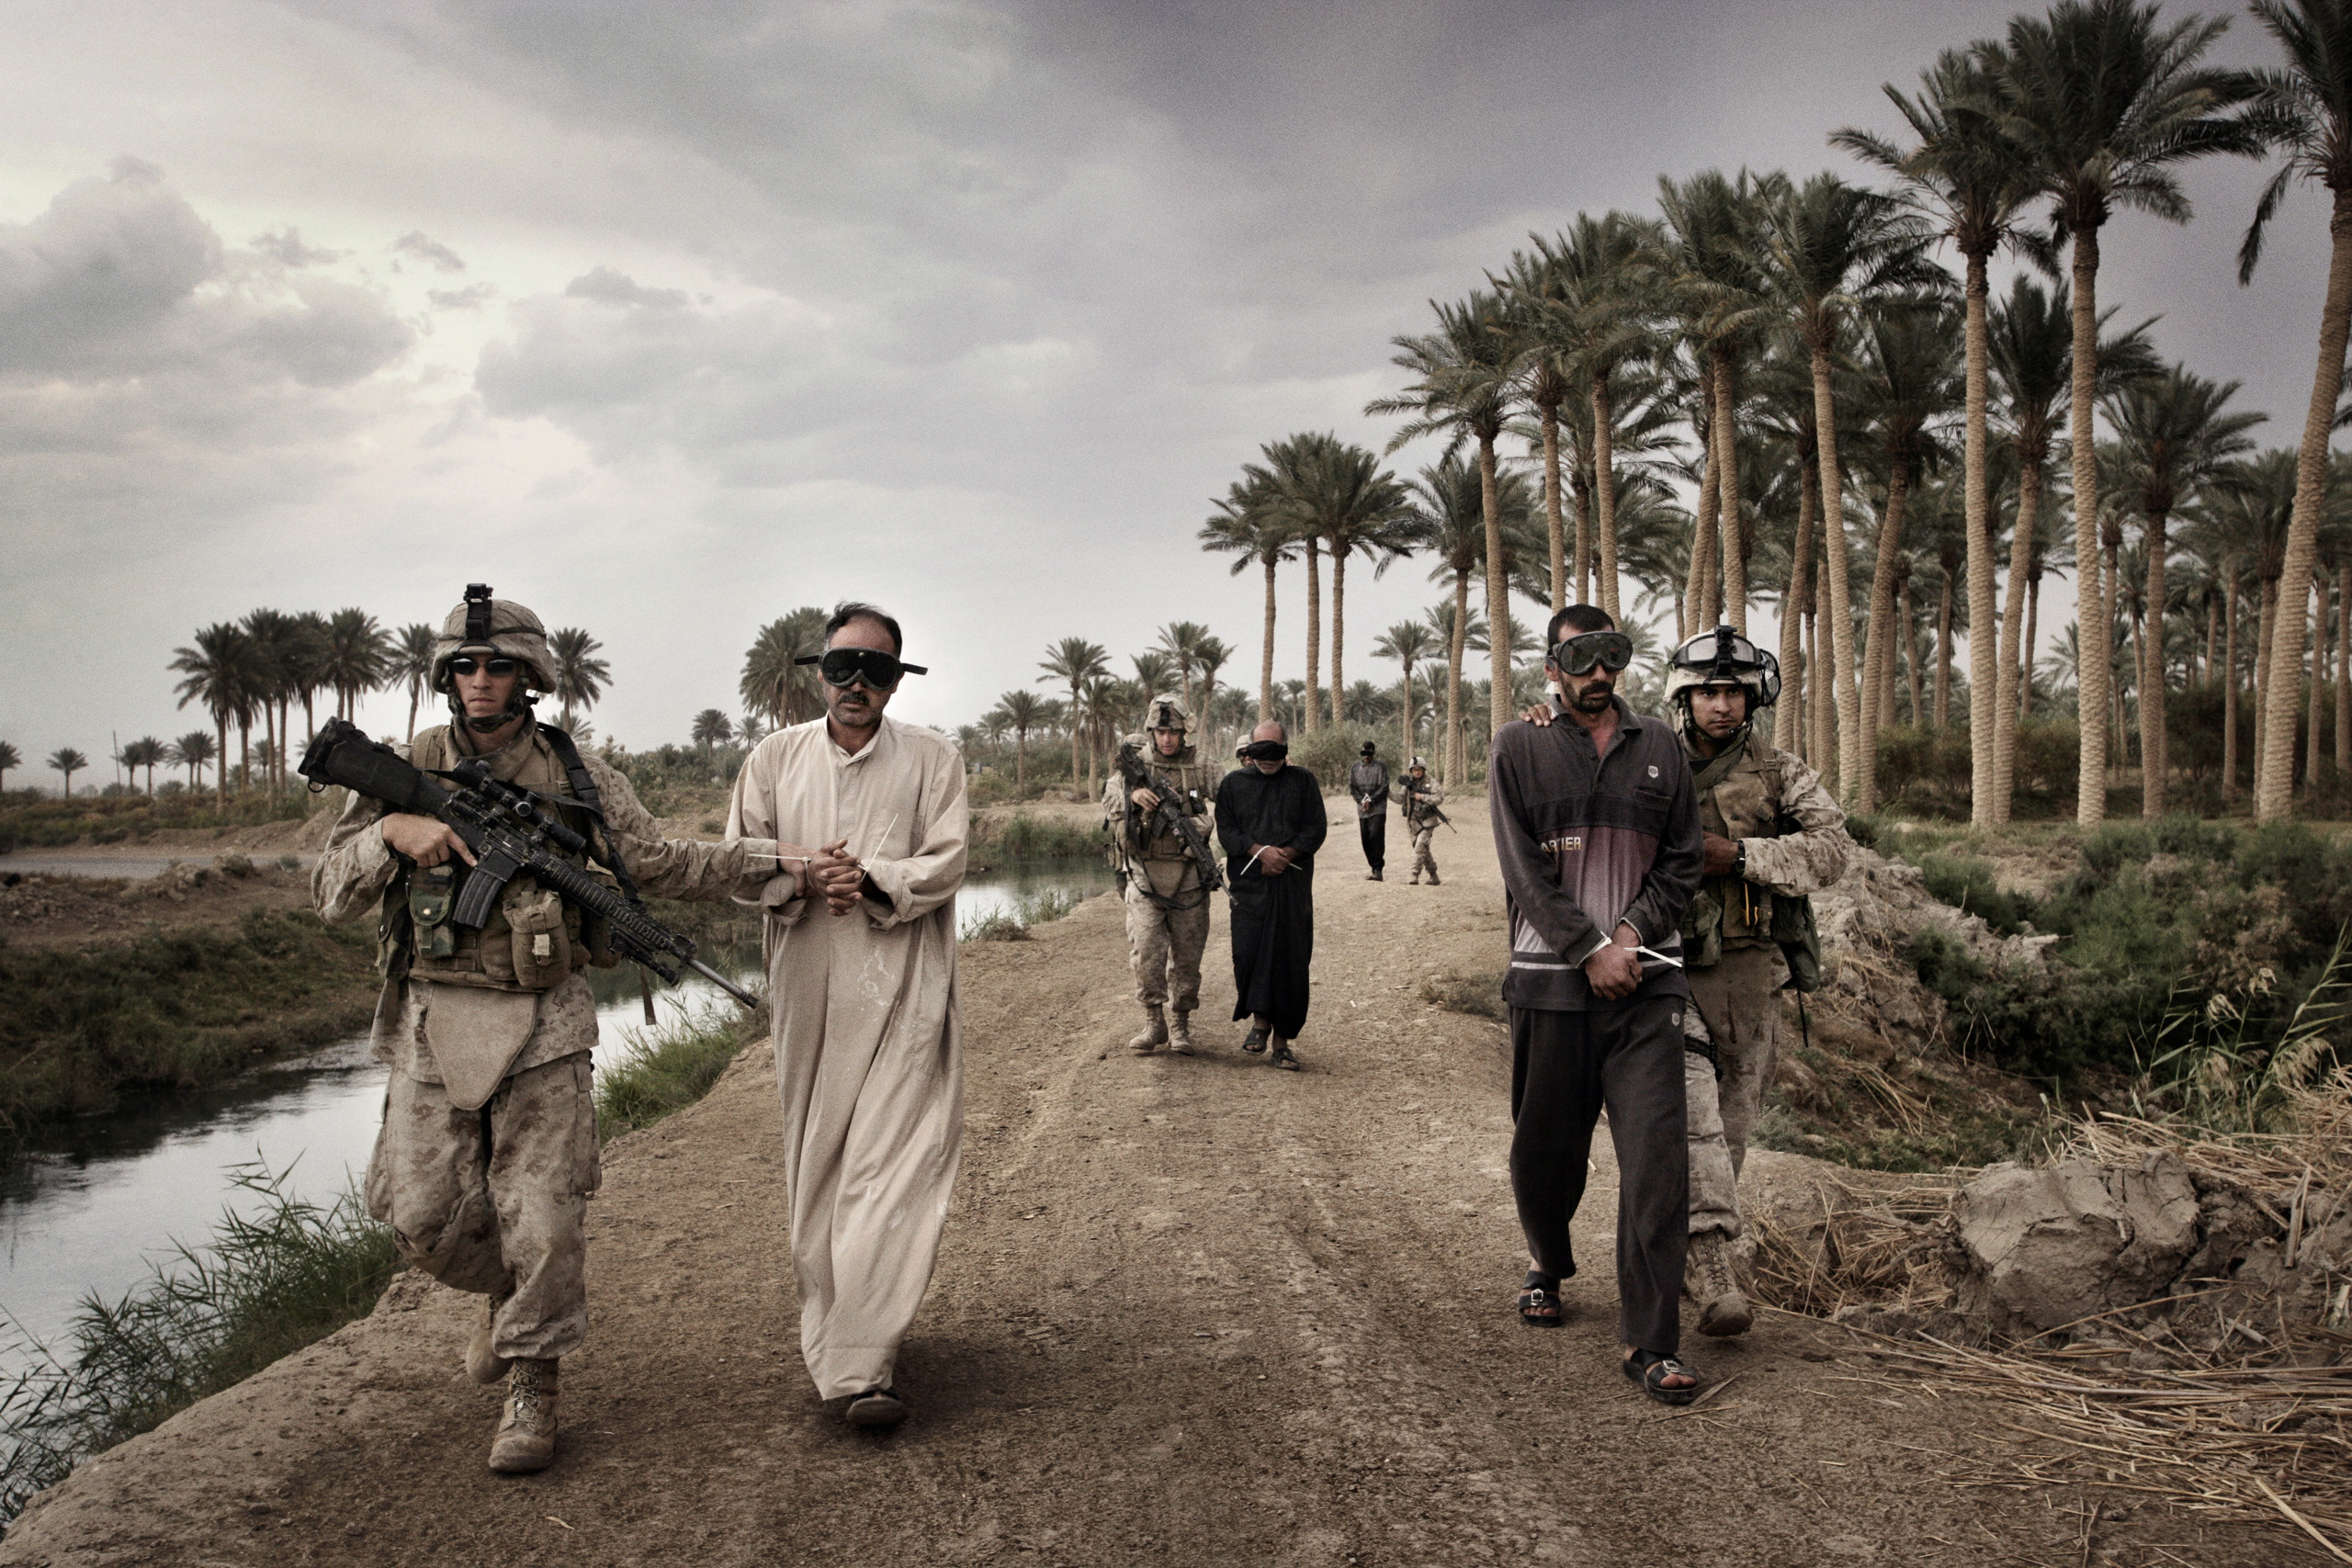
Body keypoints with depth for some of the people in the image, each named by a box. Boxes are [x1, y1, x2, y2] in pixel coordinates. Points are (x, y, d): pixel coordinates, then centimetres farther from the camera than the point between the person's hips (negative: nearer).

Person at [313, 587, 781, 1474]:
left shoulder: (576, 778, 3)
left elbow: (660, 864, 4)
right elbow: (332, 892, 2)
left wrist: (775, 859, -5)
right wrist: (391, 830, -18)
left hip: (541, 1025, -1)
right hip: (433, 1024, 2)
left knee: (542, 1219, -2)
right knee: (422, 1213, 4)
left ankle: (531, 1392, 15)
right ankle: (502, 1290, 37)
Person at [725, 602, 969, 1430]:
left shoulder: (931, 757, 6)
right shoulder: (775, 756, 12)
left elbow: (946, 862, -3)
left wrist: (873, 880, -20)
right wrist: (801, 877, -12)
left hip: (902, 993, -3)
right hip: (808, 989, 3)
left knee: (893, 1168, -11)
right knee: (814, 1168, 10)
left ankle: (864, 1366, -11)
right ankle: (828, 1326, 28)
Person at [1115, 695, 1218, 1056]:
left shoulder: (1197, 767, 4)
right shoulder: (1134, 762, 2)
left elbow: (1205, 815, 9)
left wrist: (1193, 828, -12)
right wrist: (1134, 795, -16)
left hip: (1188, 873, 1)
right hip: (1145, 871, -1)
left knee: (1186, 955, 5)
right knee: (1145, 952, -10)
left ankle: (1180, 1025, 19)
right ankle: (1154, 1022, 6)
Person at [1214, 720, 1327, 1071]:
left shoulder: (1303, 782, 10)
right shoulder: (1233, 784, 11)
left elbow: (1316, 828, 4)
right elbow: (1226, 830, 3)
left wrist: (1285, 854, -11)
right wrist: (1261, 853, -12)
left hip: (1293, 884, 0)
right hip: (1249, 883, 0)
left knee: (1291, 959, -3)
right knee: (1249, 951, -15)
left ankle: (1282, 1039, 5)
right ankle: (1260, 1020, 6)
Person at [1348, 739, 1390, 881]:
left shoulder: (1381, 767, 1)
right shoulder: (1355, 768, 12)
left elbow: (1384, 787, -5)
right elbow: (1352, 787, 7)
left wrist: (1370, 800, -12)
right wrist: (1362, 801, -7)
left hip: (1378, 808, -4)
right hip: (1362, 810, 4)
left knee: (1376, 836, -16)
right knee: (1365, 839, 4)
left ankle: (1378, 870, -15)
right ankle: (1374, 867, 14)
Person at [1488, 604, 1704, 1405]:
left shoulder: (1658, 747, 10)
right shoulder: (1519, 749, 2)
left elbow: (1682, 861, 8)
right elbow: (1525, 869, -5)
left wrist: (1632, 933, -7)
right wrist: (1592, 950, -12)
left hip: (1647, 979, 1)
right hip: (1552, 980, -1)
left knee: (1655, 1158, -8)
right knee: (1544, 1148, 11)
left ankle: (1650, 1343, -1)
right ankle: (1547, 1265, 42)